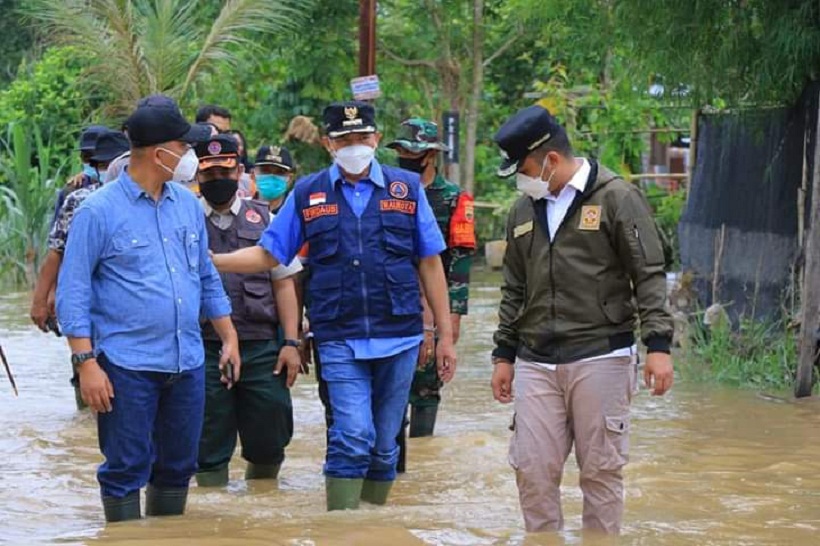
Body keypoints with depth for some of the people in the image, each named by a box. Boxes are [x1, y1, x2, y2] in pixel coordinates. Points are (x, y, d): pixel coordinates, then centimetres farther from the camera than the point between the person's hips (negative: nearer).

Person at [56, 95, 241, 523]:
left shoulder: (187, 205, 10)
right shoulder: (99, 211, -8)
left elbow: (207, 279, 20)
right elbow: (73, 294, -9)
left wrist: (229, 337, 14)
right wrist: (86, 363, -15)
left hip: (187, 362, 6)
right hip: (127, 365, -6)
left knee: (178, 467, 13)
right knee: (126, 470, -1)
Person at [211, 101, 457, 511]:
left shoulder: (407, 188, 7)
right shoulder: (307, 194, 7)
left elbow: (429, 264, 9)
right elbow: (268, 255, 8)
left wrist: (445, 335, 6)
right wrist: (210, 261, -7)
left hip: (399, 338, 2)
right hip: (340, 340, -1)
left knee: (385, 445, 8)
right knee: (354, 436, -15)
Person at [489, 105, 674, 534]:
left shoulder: (617, 198, -3)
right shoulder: (525, 209, 15)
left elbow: (649, 275, -5)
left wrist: (658, 345, -12)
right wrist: (504, 354, 20)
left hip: (600, 358, -5)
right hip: (535, 364, 5)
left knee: (601, 469, 1)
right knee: (532, 468, 0)